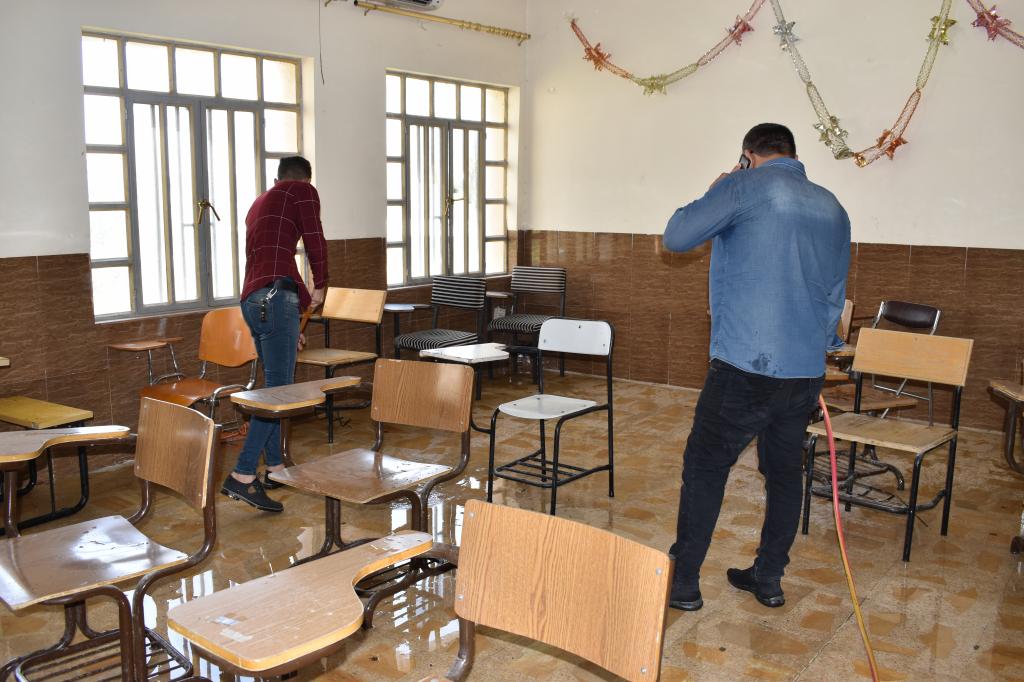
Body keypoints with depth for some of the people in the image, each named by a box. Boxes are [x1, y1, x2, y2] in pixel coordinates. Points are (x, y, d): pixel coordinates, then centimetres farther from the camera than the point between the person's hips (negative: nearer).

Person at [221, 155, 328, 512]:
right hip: (275, 298, -9)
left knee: (274, 385, 17)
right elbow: (315, 241, -2)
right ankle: (242, 476, -16)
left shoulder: (260, 203, 30)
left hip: (252, 300, 9)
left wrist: (295, 309, 35)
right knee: (278, 390, -11)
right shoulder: (303, 190, 7)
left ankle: (275, 468, 24)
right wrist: (319, 286, 16)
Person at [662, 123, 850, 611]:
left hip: (747, 365, -6)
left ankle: (684, 582, 12)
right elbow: (835, 294, 21)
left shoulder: (747, 186, -6)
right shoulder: (832, 208, 15)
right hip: (807, 369, 7)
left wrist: (714, 194, 12)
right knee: (784, 471, 16)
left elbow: (676, 237, -4)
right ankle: (769, 579, 28)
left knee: (704, 467, 5)